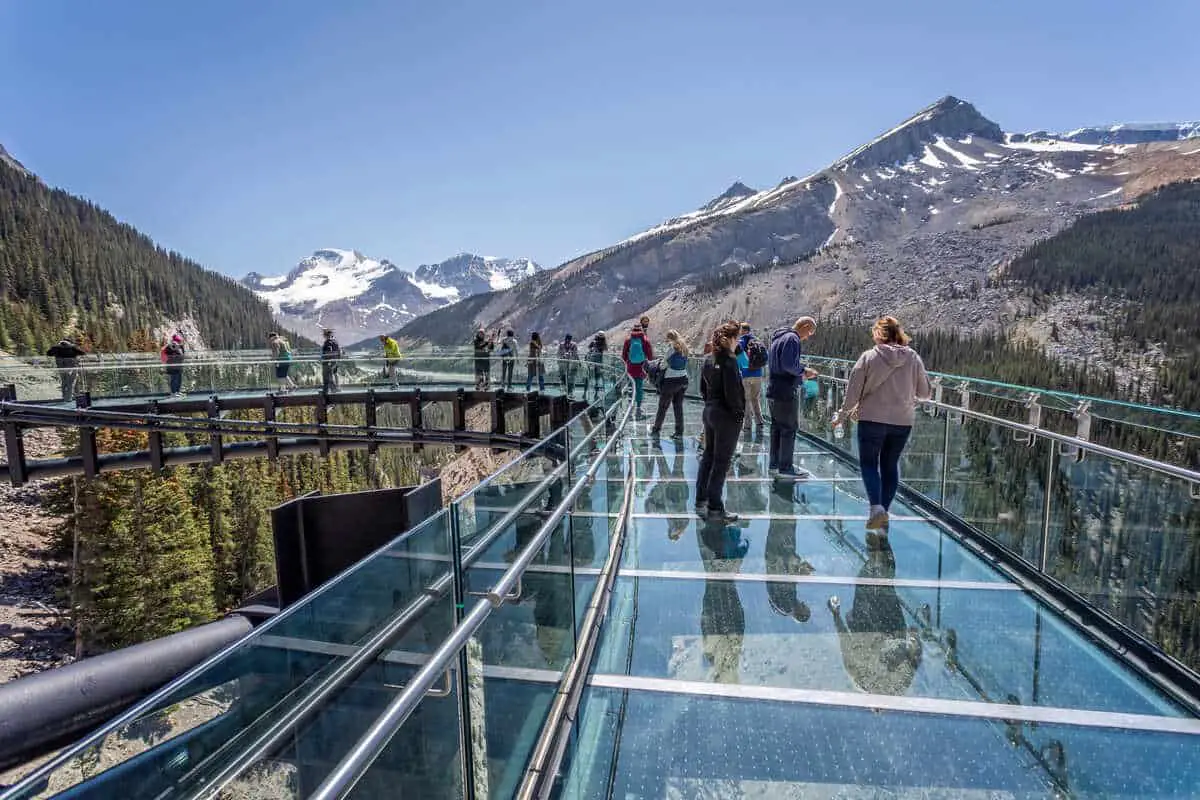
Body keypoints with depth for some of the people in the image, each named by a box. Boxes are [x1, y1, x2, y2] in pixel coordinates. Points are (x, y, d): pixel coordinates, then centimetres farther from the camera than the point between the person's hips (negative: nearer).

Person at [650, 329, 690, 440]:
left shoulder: (671, 346, -8)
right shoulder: (684, 346, 11)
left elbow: (666, 363, -9)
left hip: (671, 380, -6)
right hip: (683, 379, 6)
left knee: (663, 407, 4)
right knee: (678, 406, 12)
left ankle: (656, 430, 11)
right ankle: (679, 432, 12)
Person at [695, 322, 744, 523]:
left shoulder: (710, 359, 7)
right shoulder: (729, 361, -18)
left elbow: (703, 387, 14)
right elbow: (732, 393, -22)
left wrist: (711, 403, 16)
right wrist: (739, 412, -10)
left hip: (710, 412, 8)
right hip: (727, 417, -8)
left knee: (708, 457, 17)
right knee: (721, 463, 0)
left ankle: (701, 502, 25)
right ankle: (715, 508, 8)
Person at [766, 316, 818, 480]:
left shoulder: (779, 337, 17)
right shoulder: (792, 338, -14)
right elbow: (789, 364, -24)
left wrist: (801, 372, 16)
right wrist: (804, 371, -8)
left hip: (773, 391, 10)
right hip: (786, 393, -10)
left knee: (777, 428, 15)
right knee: (790, 429, -2)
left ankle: (774, 464, 23)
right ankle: (785, 468, 4)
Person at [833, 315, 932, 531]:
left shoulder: (869, 357, -9)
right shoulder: (914, 358, 0)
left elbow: (853, 391, -6)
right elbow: (926, 393, 7)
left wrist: (842, 416, 6)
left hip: (872, 419, -3)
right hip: (903, 421, 3)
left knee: (868, 463, 8)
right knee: (890, 464, 15)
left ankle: (876, 506, -11)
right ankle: (884, 510, 22)